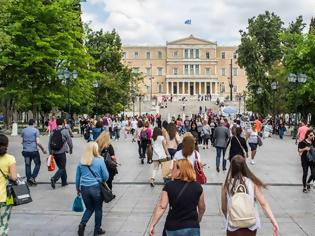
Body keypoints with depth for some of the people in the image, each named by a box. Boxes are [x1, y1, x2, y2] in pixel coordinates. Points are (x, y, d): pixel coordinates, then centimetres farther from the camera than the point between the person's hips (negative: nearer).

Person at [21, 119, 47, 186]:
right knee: (37, 164, 12)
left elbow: (22, 142, 11)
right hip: (34, 150, -4)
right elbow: (38, 142, -12)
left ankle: (29, 180, 14)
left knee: (27, 165, 11)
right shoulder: (36, 130, -6)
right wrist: (43, 149, -2)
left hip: (26, 151, 4)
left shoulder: (24, 130, 6)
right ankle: (33, 177, 1)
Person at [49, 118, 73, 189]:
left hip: (54, 153, 5)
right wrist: (71, 149, 14)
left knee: (61, 167, 17)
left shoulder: (53, 132, 5)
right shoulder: (65, 131, -8)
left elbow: (49, 143, 6)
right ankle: (54, 178, -19)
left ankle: (64, 182, 23)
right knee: (62, 168, 2)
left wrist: (51, 152, 14)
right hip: (62, 153, -5)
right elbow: (69, 141, -3)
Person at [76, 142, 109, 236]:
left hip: (84, 188, 3)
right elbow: (106, 176, -3)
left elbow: (77, 177, 10)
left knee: (89, 208, 21)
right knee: (98, 209, 15)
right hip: (96, 187, -3)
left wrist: (78, 189, 22)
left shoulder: (81, 161, 1)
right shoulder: (99, 160, -8)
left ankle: (82, 224, 0)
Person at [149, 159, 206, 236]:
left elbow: (161, 207, -14)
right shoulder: (197, 187, -3)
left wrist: (152, 225, -11)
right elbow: (202, 208, 7)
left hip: (173, 228, -1)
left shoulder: (169, 186, -8)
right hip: (193, 228, 1)